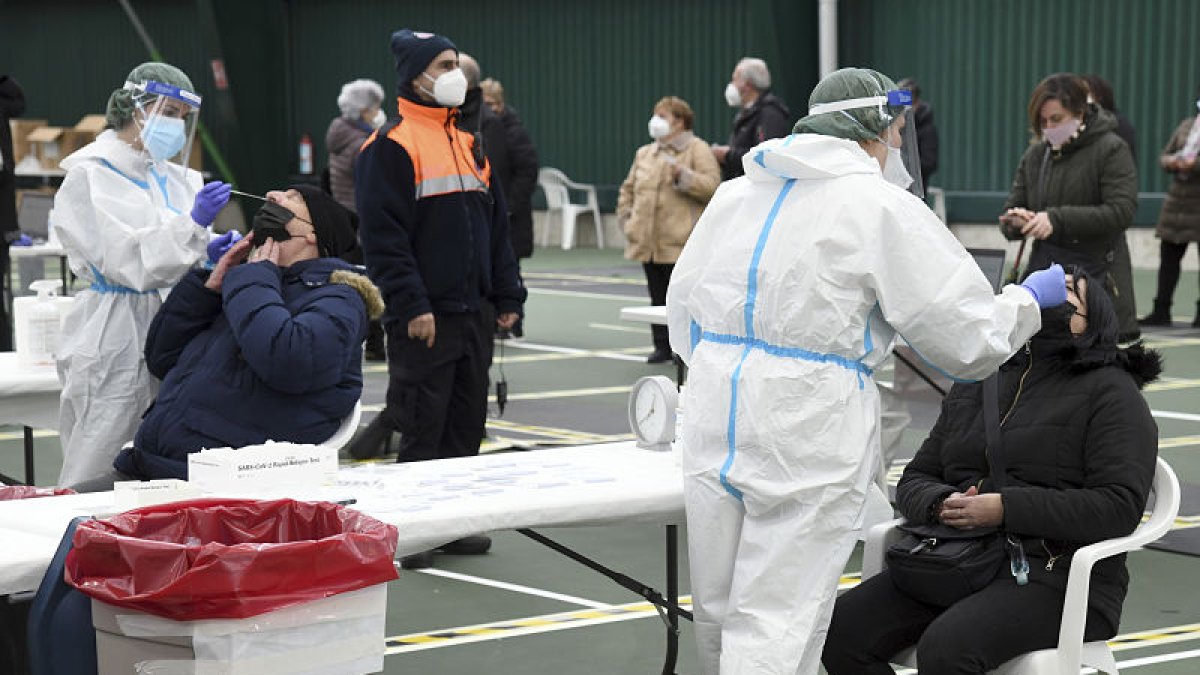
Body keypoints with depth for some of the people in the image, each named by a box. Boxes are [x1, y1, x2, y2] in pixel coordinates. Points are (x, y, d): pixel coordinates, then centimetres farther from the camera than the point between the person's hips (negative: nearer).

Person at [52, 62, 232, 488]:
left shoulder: (175, 179, 15)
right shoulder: (90, 177, -5)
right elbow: (126, 260, -16)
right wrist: (193, 225, -24)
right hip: (114, 340, -6)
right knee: (94, 482, -4)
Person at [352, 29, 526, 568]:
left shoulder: (466, 144, 16)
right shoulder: (390, 147, -9)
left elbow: (497, 225, 19)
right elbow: (383, 235, -16)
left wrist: (507, 296, 14)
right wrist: (411, 305, -20)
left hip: (473, 314, 8)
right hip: (423, 319, -8)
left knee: (466, 424, 12)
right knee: (420, 429, -3)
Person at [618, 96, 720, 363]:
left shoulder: (697, 150, 0)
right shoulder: (644, 154, 17)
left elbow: (712, 185, -11)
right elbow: (628, 189, 25)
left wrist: (683, 176, -21)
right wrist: (627, 219, 12)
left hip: (680, 241, -6)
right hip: (649, 241, 6)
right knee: (658, 298, 8)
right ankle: (662, 346, 15)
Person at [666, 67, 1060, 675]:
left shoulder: (733, 193, 13)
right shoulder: (883, 208, -4)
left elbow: (681, 313, 19)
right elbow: (968, 338, -3)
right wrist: (1030, 299, 15)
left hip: (712, 418, 6)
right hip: (808, 434, -6)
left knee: (719, 613, 16)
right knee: (776, 626, -4)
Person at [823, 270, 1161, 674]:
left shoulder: (1110, 391, 1)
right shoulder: (975, 385, 20)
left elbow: (1120, 505, -11)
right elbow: (914, 479, 20)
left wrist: (1006, 509, -18)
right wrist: (940, 505, -6)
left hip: (1054, 575, -6)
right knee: (842, 631, -19)